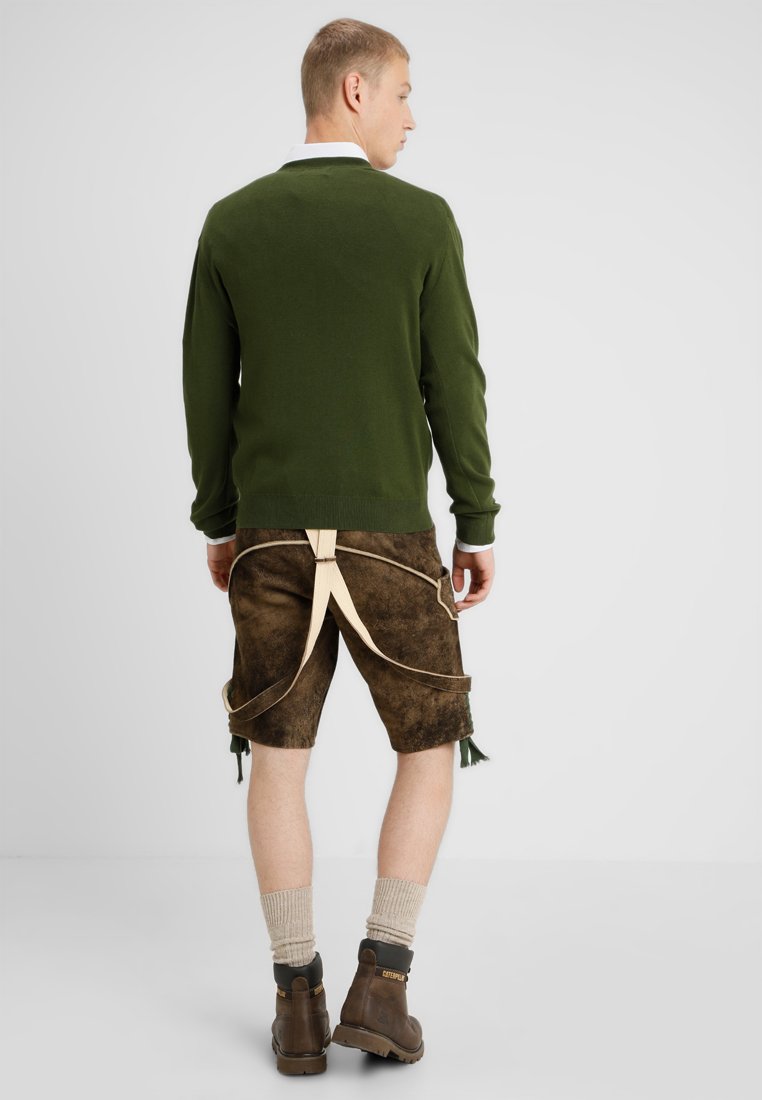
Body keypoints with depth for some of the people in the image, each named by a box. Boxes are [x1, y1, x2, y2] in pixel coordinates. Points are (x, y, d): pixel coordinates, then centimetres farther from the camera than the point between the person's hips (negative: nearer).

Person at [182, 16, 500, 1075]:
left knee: (277, 760, 10)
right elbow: (455, 387, -6)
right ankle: (381, 986, 6)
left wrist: (218, 522, 15)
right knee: (429, 750, 13)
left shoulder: (232, 222, 2)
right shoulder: (422, 220, -7)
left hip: (273, 537, 3)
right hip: (388, 540, -2)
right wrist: (480, 525, 3)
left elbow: (206, 388, 4)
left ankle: (298, 1005, 12)